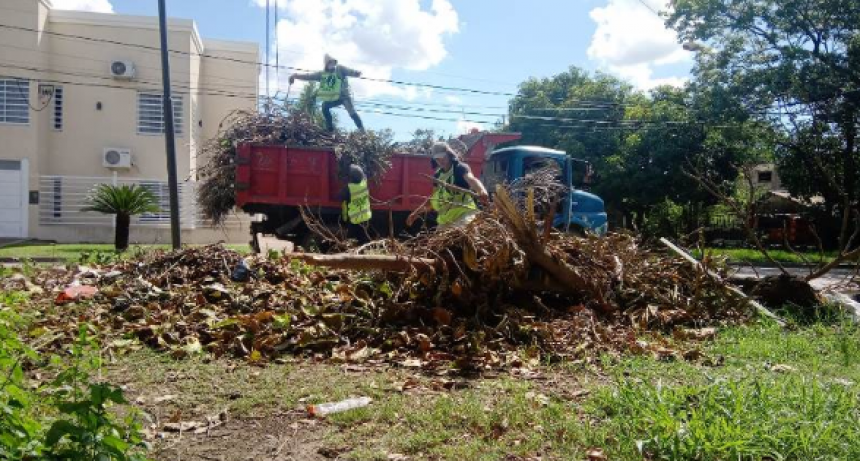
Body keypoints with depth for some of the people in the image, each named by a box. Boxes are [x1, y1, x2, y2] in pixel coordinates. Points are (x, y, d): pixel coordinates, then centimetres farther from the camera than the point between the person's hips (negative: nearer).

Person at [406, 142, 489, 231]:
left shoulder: (460, 168, -6)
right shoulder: (438, 175, 15)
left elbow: (471, 179, -28)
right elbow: (434, 198, 25)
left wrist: (482, 191, -50)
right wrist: (416, 213, 21)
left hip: (463, 214, -8)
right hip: (445, 218, 8)